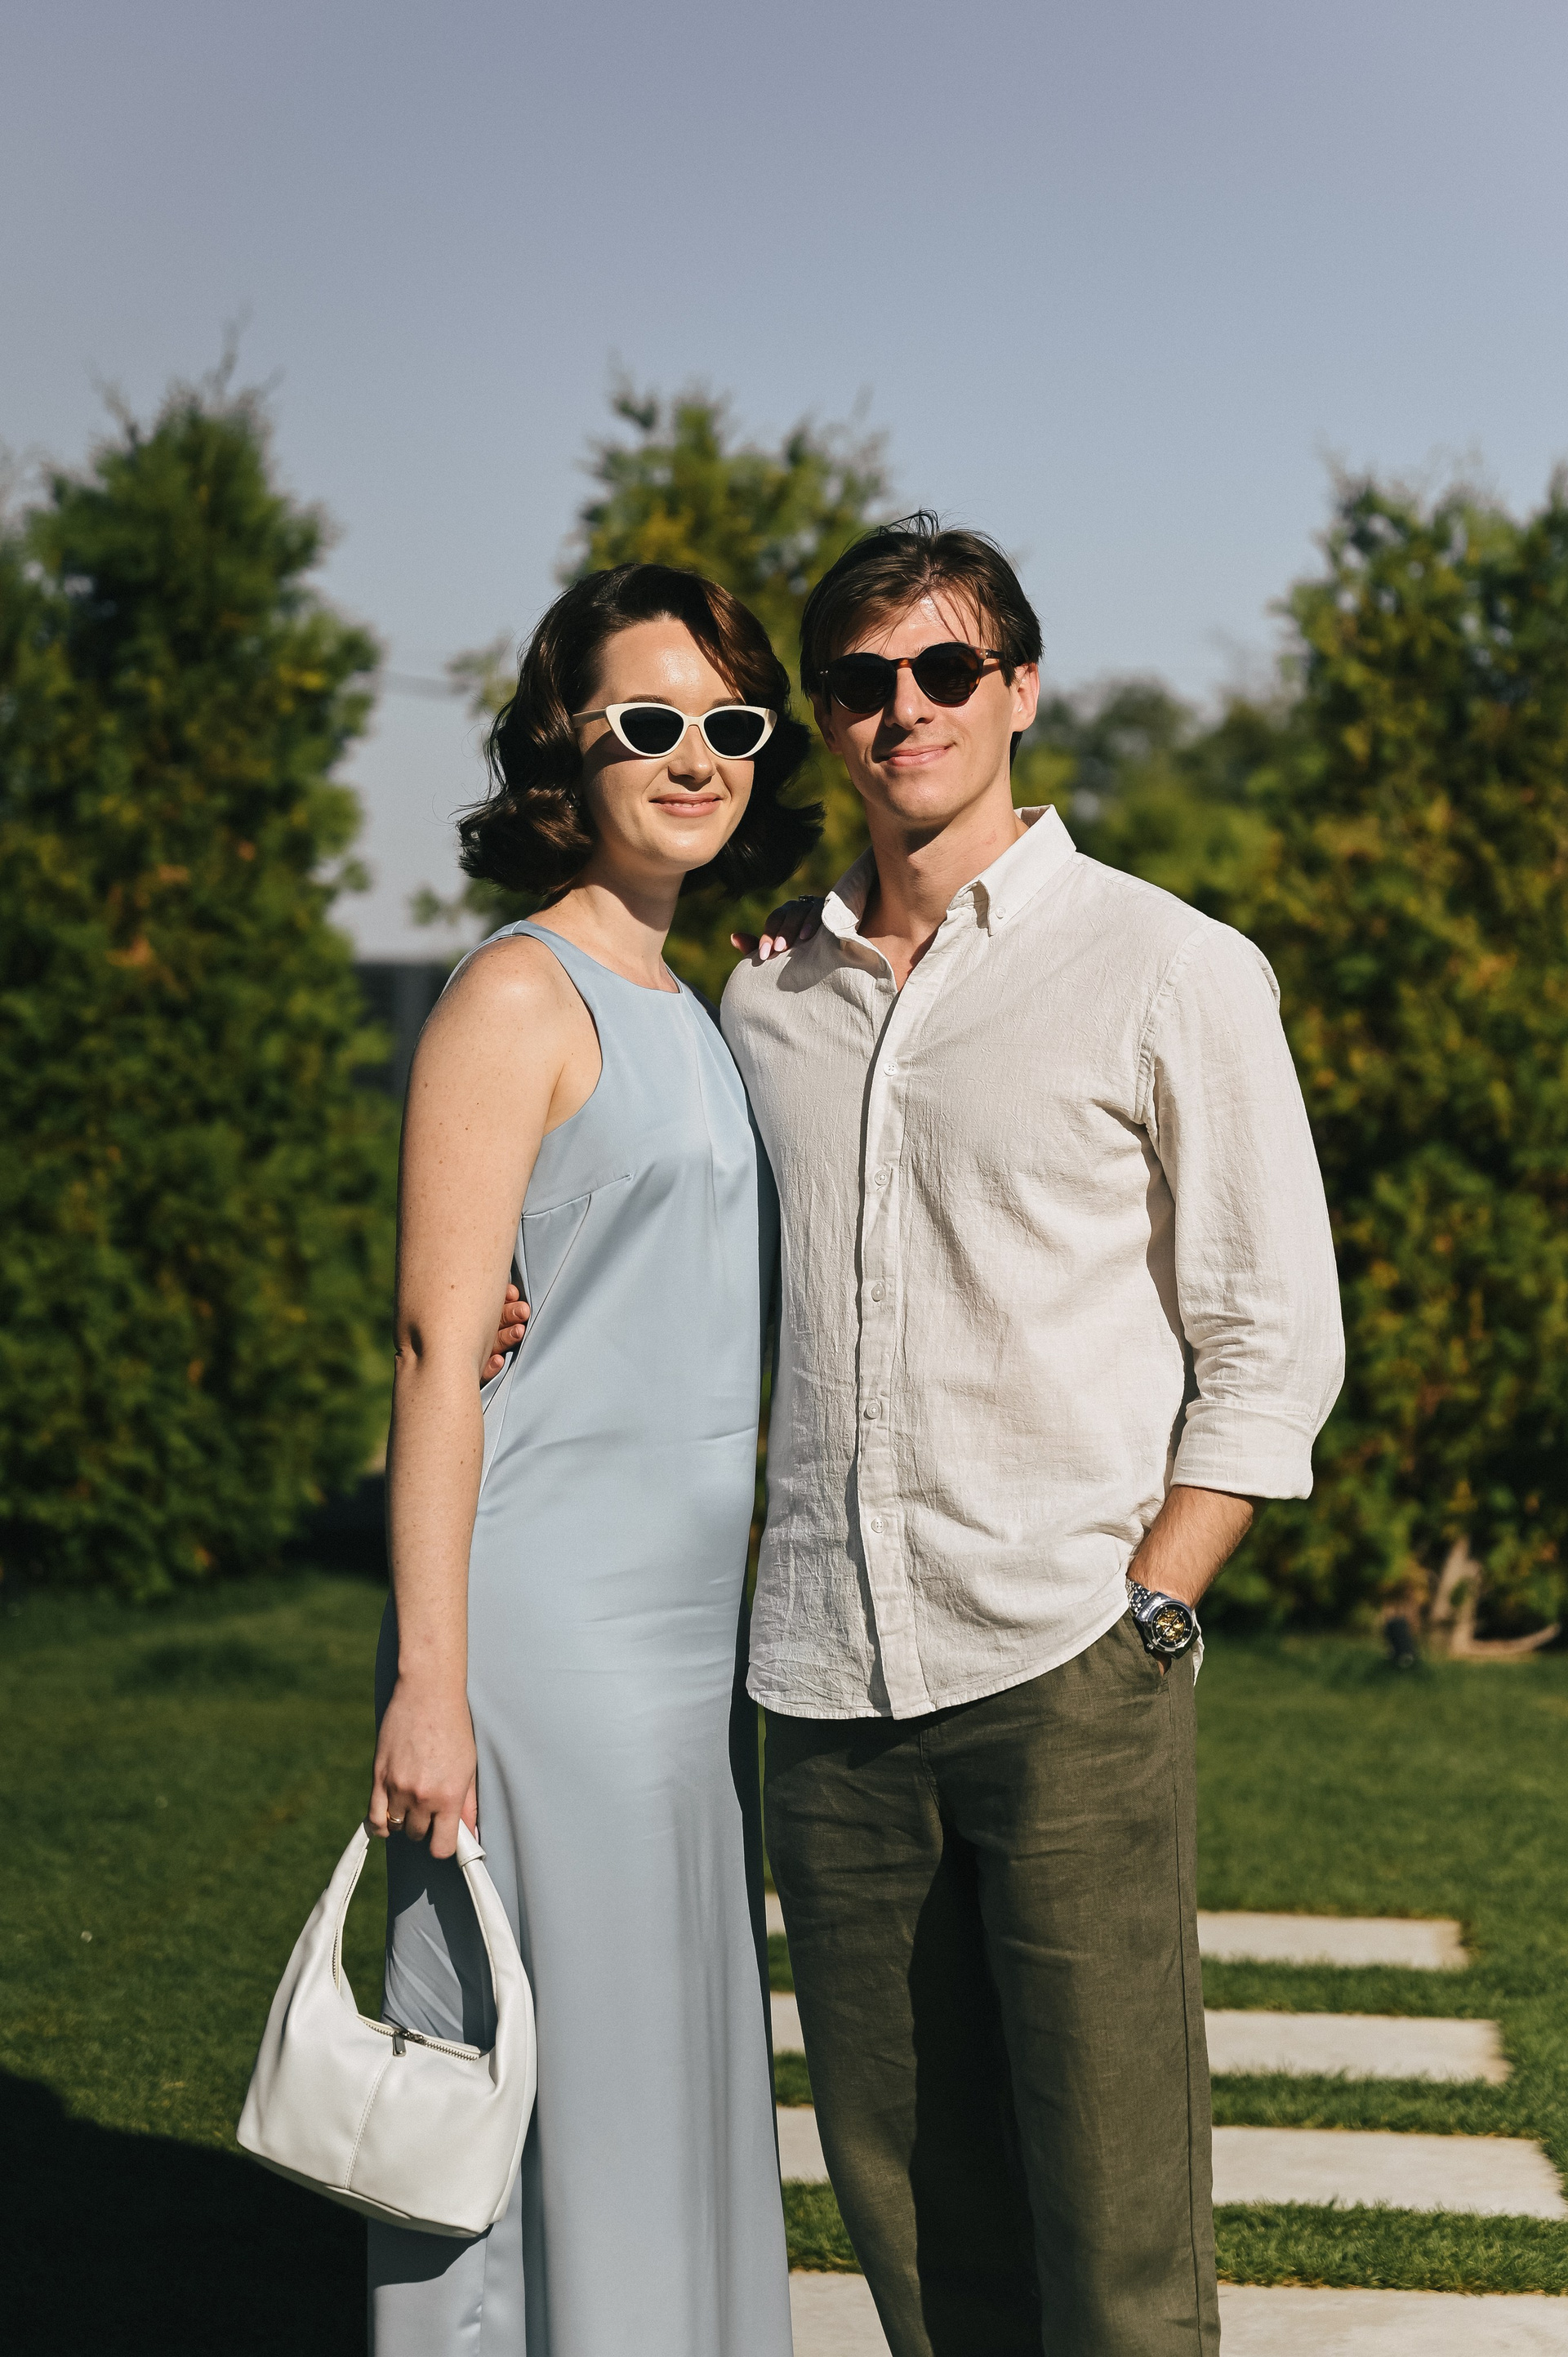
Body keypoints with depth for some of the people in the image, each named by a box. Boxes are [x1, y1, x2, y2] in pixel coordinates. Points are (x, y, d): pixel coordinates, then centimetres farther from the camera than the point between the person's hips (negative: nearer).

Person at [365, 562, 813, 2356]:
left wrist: (746, 1636, 12)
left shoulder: (687, 1011, 16)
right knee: (535, 2088, -3)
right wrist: (427, 1677, -19)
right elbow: (440, 1351, -15)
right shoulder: (518, 999, -9)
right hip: (543, 1633, -8)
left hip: (690, 1633, 8)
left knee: (674, 2076, 13)